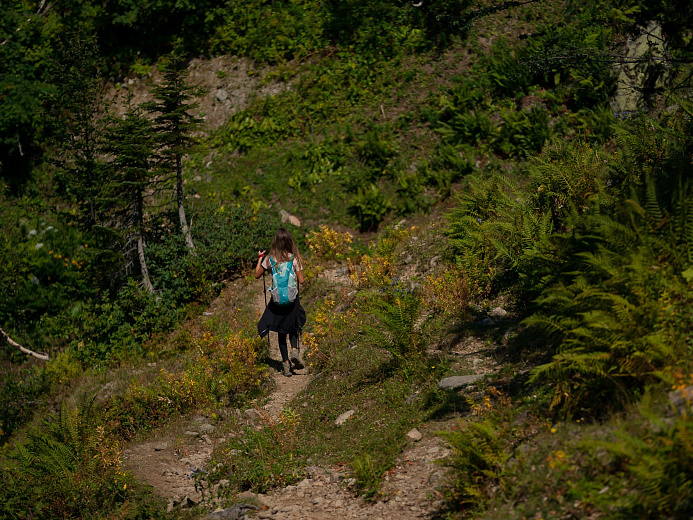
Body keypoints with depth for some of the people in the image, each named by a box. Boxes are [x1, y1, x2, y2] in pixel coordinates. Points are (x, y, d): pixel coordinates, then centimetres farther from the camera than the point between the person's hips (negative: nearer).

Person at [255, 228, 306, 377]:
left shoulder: (270, 259, -5)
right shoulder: (294, 258, -7)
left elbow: (257, 274, 7)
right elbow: (301, 280, -4)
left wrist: (260, 258, 19)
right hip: (292, 299, 0)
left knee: (281, 332, 11)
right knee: (293, 327, 20)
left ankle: (286, 362, 6)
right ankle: (294, 350, -6)